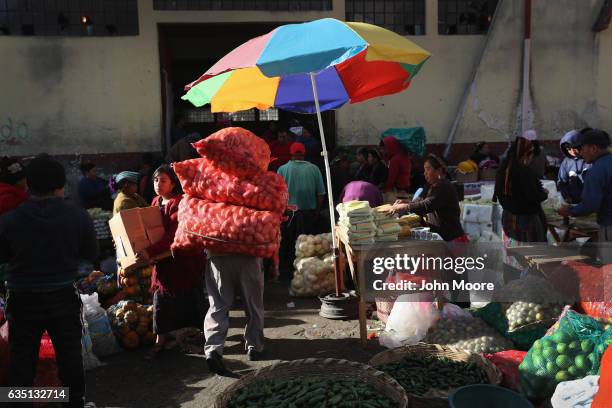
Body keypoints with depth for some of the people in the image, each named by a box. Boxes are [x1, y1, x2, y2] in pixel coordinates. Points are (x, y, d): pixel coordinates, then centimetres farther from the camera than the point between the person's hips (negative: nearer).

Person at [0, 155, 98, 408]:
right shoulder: (79, 216, -11)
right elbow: (91, 255, 0)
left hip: (23, 299, 0)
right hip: (64, 297, 1)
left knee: (22, 359, 12)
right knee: (69, 355, 15)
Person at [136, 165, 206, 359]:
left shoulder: (179, 203, -17)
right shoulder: (155, 202, 9)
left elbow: (173, 235, -27)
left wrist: (150, 252, -34)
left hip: (184, 258, -7)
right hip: (163, 259, 7)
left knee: (188, 298, 4)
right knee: (160, 301, 6)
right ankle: (160, 341, 16)